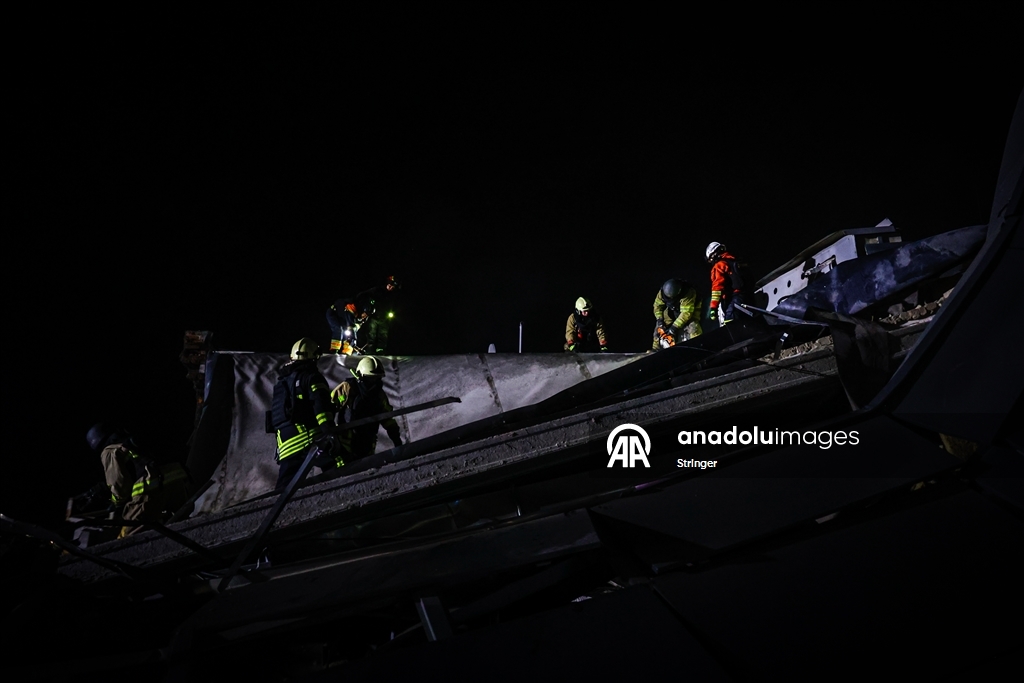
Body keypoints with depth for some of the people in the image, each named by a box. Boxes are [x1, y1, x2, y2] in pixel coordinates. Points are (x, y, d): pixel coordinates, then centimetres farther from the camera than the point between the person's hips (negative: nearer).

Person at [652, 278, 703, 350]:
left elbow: (686, 313, -40)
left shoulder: (688, 293, -40)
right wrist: (659, 319, -20)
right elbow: (658, 305, -7)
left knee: (692, 325, -30)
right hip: (673, 309, 5)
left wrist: (674, 327, -40)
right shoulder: (662, 292, -25)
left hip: (690, 309, -5)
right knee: (659, 327, -1)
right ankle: (655, 348, 11)